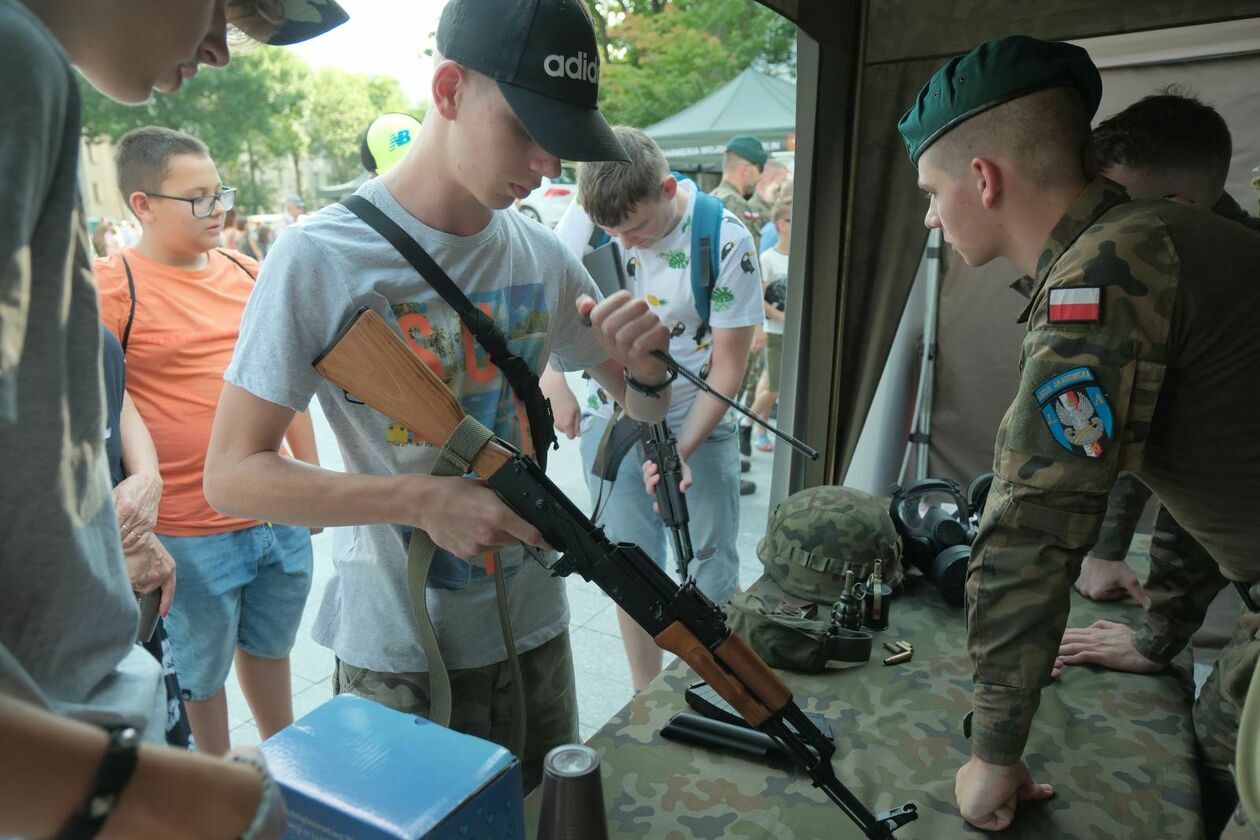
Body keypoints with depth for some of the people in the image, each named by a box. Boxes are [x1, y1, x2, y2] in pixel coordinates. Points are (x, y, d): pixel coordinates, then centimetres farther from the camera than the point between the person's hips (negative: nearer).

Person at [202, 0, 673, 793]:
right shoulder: (320, 257, -16)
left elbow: (644, 408, 8)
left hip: (533, 630, 5)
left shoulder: (543, 255, -3)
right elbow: (231, 474, -15)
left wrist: (648, 366, -15)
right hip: (397, 658, -4)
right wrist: (423, 500, -26)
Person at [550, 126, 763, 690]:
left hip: (698, 427, -2)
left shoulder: (726, 241, -17)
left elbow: (727, 367, -14)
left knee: (714, 582, 4)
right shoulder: (586, 217, -8)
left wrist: (681, 451, -22)